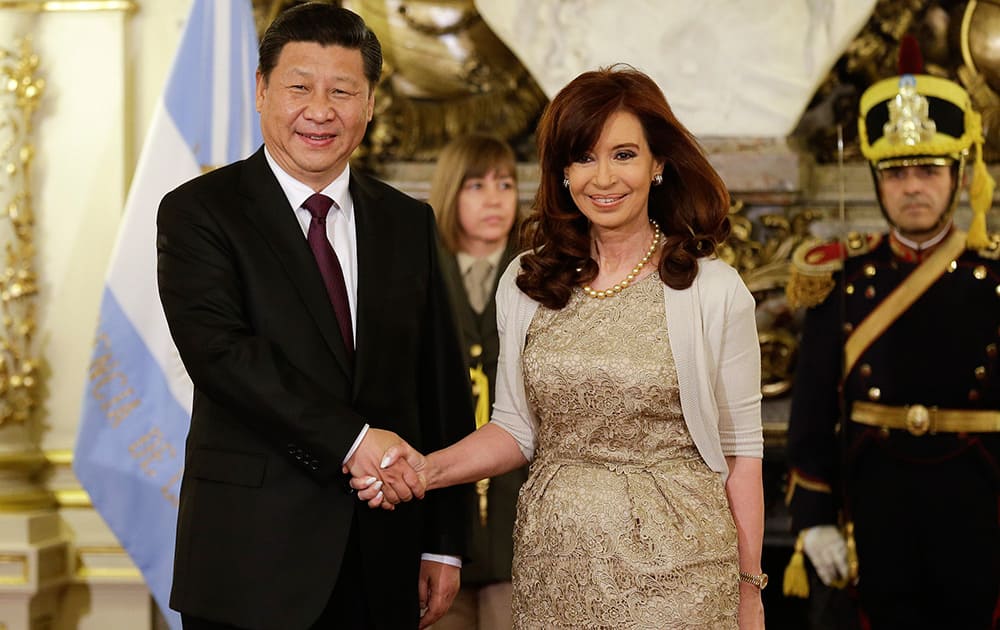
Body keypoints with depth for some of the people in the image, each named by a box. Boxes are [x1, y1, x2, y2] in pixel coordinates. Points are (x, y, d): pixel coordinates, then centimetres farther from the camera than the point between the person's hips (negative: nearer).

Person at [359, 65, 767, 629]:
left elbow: (740, 450, -2)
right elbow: (517, 428, 8)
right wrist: (429, 470, -9)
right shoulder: (525, 283, 5)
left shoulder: (715, 291, -4)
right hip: (553, 563, 3)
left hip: (671, 566, -3)